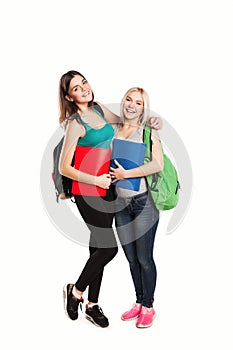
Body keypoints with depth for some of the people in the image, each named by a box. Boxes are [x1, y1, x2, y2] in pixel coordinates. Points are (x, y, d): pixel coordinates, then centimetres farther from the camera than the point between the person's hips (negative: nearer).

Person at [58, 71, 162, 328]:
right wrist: (96, 180, -20)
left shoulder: (99, 109, 7)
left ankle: (92, 305, 27)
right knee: (109, 247, -7)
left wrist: (150, 121, 5)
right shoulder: (75, 124, -14)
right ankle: (76, 291, 18)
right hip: (87, 192, -7)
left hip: (107, 187, 7)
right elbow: (64, 168, -14)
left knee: (99, 246, 12)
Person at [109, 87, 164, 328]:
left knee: (144, 258, 3)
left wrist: (126, 174, -18)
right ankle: (138, 302, 30)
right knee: (131, 258, 13)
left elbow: (158, 165, -17)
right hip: (120, 202, 5)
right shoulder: (112, 130, 9)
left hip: (143, 201, -4)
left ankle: (148, 307, 22)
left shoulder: (148, 131, -5)